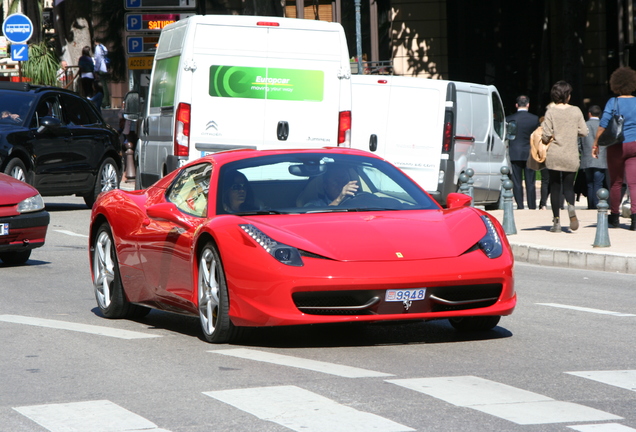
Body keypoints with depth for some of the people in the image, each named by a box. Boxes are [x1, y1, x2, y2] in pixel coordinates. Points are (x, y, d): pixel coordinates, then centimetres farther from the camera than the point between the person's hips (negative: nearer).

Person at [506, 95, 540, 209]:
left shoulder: (509, 119, -5)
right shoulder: (534, 119, -2)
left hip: (514, 154, -1)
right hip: (530, 154, 1)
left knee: (517, 182, 2)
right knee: (530, 183, 6)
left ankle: (520, 206, -2)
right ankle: (532, 206, 7)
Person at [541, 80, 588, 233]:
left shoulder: (551, 112, -6)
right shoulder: (576, 111, -1)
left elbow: (546, 135, -10)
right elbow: (584, 132, 0)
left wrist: (544, 140, 12)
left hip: (554, 155, -1)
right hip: (571, 156, 1)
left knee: (555, 187, 7)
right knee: (568, 186, 9)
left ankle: (556, 221, 3)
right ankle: (571, 206, -25)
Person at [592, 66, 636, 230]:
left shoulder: (613, 103, -7)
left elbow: (603, 125, -10)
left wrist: (596, 144, -2)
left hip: (616, 147, -2)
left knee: (615, 182, 11)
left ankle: (614, 216, 22)